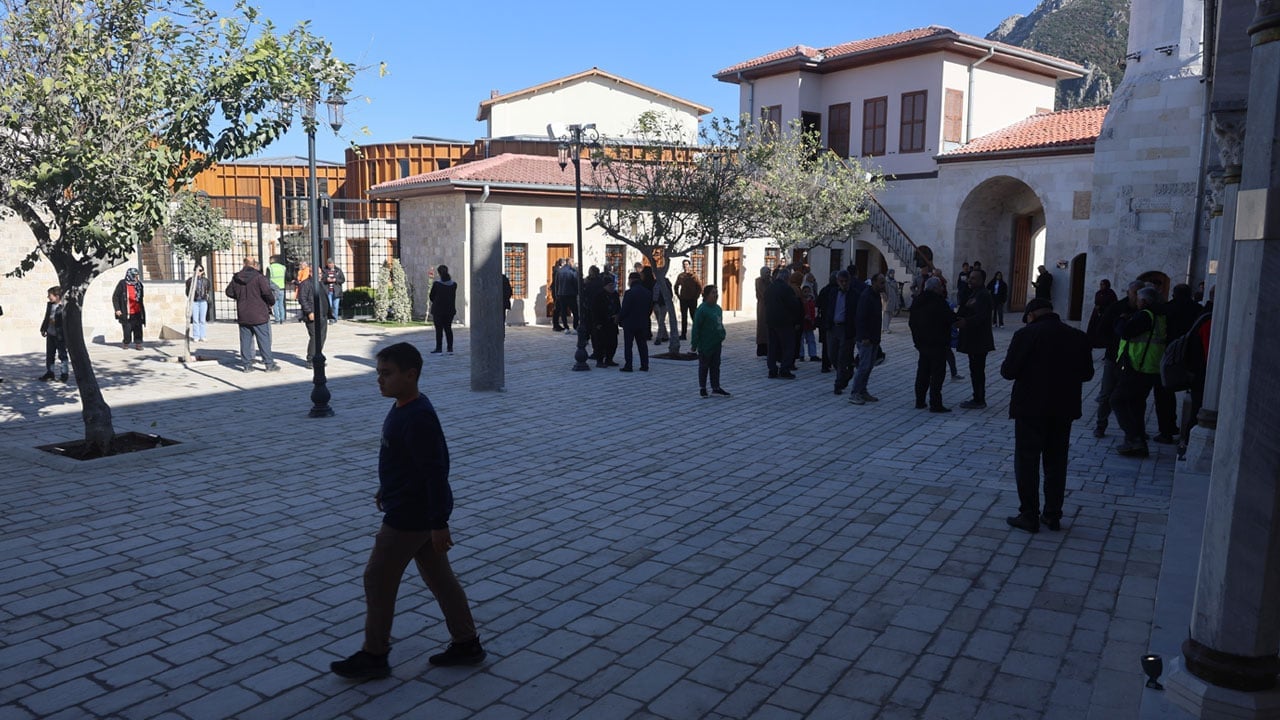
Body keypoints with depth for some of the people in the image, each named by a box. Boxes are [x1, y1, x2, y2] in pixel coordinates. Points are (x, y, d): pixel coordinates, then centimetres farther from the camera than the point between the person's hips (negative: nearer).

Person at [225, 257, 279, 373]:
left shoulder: (236, 278, 5)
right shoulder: (259, 277, -11)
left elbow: (229, 292, 13)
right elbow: (267, 293, -16)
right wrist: (272, 302, 2)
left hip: (243, 316, 5)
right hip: (259, 315, -5)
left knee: (245, 340, 9)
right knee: (264, 339, 0)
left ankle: (247, 364, 10)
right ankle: (269, 364, 2)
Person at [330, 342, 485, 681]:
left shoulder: (418, 418, -25)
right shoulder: (404, 408, 7)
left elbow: (436, 472, -25)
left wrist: (439, 523, -23)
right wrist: (387, 490, 26)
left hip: (409, 517, -10)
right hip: (419, 513, 10)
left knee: (378, 579, 4)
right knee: (438, 577, 16)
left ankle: (374, 656, 19)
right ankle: (467, 644, 25)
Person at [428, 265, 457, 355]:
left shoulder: (436, 284, -13)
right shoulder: (454, 284, -1)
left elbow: (431, 297, -3)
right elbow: (454, 297, 7)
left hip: (438, 310, -4)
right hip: (450, 310, 4)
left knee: (439, 330, 2)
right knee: (448, 329, 12)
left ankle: (438, 349, 4)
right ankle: (450, 348, 12)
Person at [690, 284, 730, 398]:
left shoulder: (718, 308, 6)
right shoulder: (701, 309, -17)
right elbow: (696, 328, -16)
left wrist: (722, 337, 17)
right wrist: (694, 344, -15)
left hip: (716, 343, 7)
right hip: (705, 344, -7)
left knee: (715, 366, 12)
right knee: (704, 366, 6)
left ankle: (716, 387, 20)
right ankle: (702, 388, 17)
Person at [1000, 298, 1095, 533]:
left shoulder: (1026, 335, -13)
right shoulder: (1078, 337, 2)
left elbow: (1008, 371, -14)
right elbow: (1087, 374, 7)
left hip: (1031, 409, -5)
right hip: (1064, 409, 5)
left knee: (1026, 463, 5)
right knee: (1056, 463, 14)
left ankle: (1029, 516, 7)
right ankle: (1053, 515, 21)